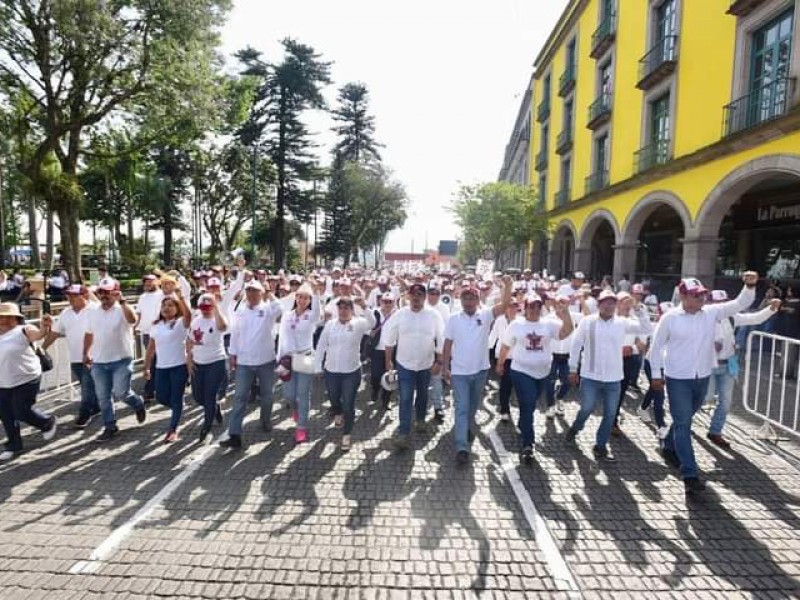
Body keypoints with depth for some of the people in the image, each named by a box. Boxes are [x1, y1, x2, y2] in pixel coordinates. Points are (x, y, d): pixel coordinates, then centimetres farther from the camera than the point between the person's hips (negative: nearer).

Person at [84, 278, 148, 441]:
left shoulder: (122, 310, -10)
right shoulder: (93, 313, 8)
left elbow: (133, 319, -34)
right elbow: (89, 334, 20)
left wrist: (122, 301, -36)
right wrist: (86, 353, 19)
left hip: (121, 360, -5)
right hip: (98, 363, 6)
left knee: (120, 393, -9)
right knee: (103, 397, 9)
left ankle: (138, 404, 22)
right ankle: (110, 426, 22)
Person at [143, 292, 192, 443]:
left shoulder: (181, 323, -6)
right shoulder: (156, 325, 11)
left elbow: (188, 315, -31)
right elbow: (151, 348, 14)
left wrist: (180, 298, -41)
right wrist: (147, 367, 13)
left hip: (179, 366, -5)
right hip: (161, 367, 5)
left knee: (176, 398, -1)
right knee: (161, 398, 8)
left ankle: (173, 430, 10)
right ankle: (177, 411, 38)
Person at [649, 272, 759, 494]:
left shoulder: (712, 312, -1)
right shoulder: (670, 318, -10)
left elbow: (740, 304, -5)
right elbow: (657, 346, -3)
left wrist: (750, 286, -24)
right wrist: (656, 374, -2)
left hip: (702, 378, 5)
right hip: (678, 379, -4)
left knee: (684, 419, 21)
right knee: (683, 424, -3)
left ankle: (669, 447, 44)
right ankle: (689, 474, -1)